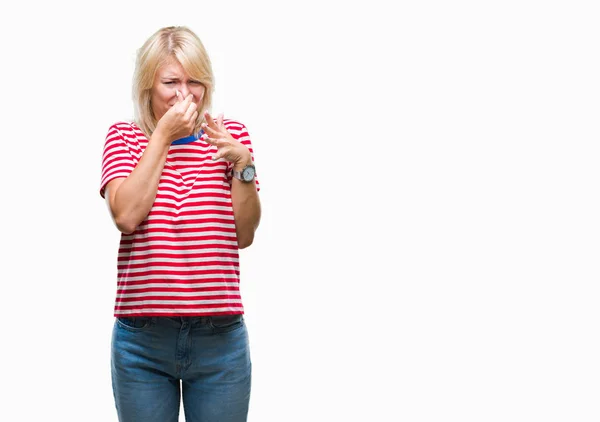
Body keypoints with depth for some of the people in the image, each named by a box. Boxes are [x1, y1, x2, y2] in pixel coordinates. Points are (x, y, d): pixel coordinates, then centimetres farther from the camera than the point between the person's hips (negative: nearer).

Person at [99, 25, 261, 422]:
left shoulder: (230, 135, 5)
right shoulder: (124, 137, 4)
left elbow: (244, 235, 1)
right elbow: (126, 216, -13)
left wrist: (242, 165, -13)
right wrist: (163, 136, -12)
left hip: (221, 336, 1)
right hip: (141, 337, 0)